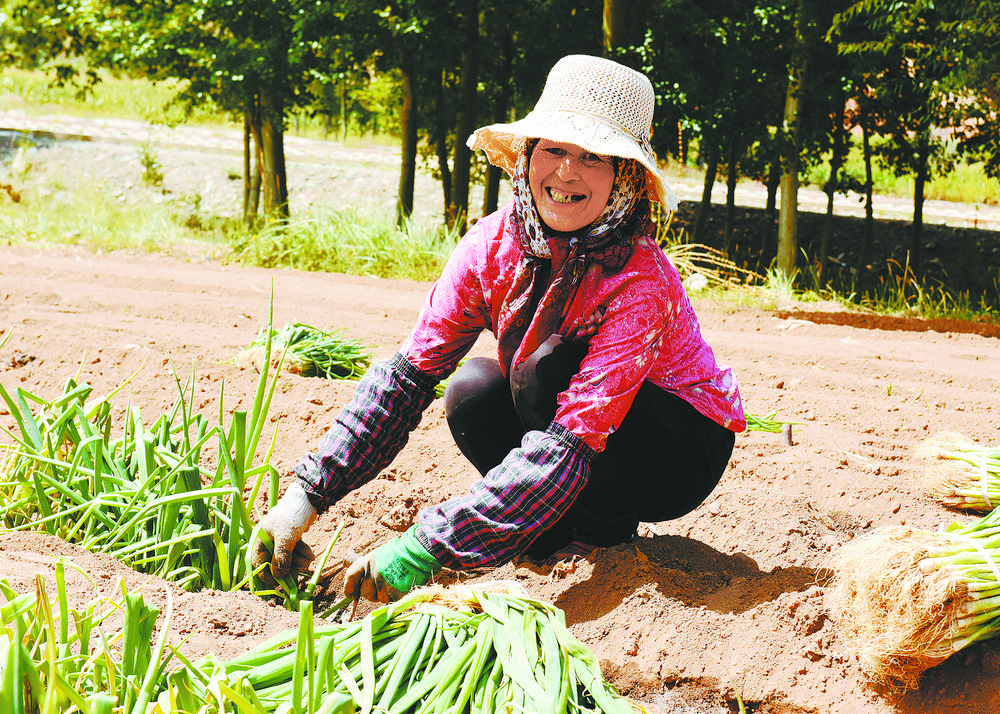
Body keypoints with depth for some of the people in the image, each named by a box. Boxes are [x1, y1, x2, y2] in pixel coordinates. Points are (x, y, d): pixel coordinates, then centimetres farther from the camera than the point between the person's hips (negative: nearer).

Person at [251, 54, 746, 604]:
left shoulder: (641, 281, -33)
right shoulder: (493, 244, -15)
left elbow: (574, 439, -40)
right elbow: (410, 369, -16)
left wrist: (426, 549, -46)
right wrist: (308, 494, -28)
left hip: (686, 448, -5)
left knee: (546, 367, -30)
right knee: (472, 391, -22)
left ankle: (605, 528, -7)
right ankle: (564, 522, -1)